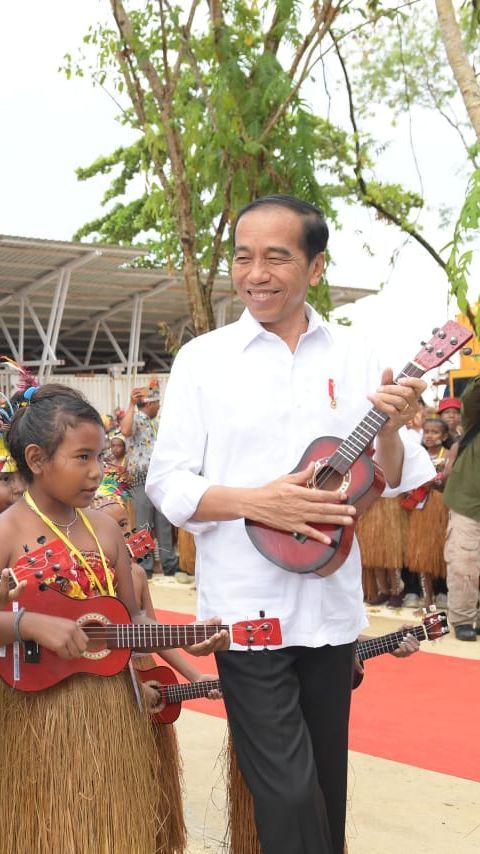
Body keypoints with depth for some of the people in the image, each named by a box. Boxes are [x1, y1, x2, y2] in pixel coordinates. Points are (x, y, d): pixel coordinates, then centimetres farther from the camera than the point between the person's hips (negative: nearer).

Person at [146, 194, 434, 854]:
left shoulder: (354, 356, 3)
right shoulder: (202, 359, -4)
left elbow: (388, 480, 5)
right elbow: (166, 483, -5)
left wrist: (389, 430, -16)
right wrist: (256, 502, -21)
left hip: (331, 604, 3)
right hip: (247, 607, -3)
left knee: (326, 782, 17)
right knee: (289, 794, -4)